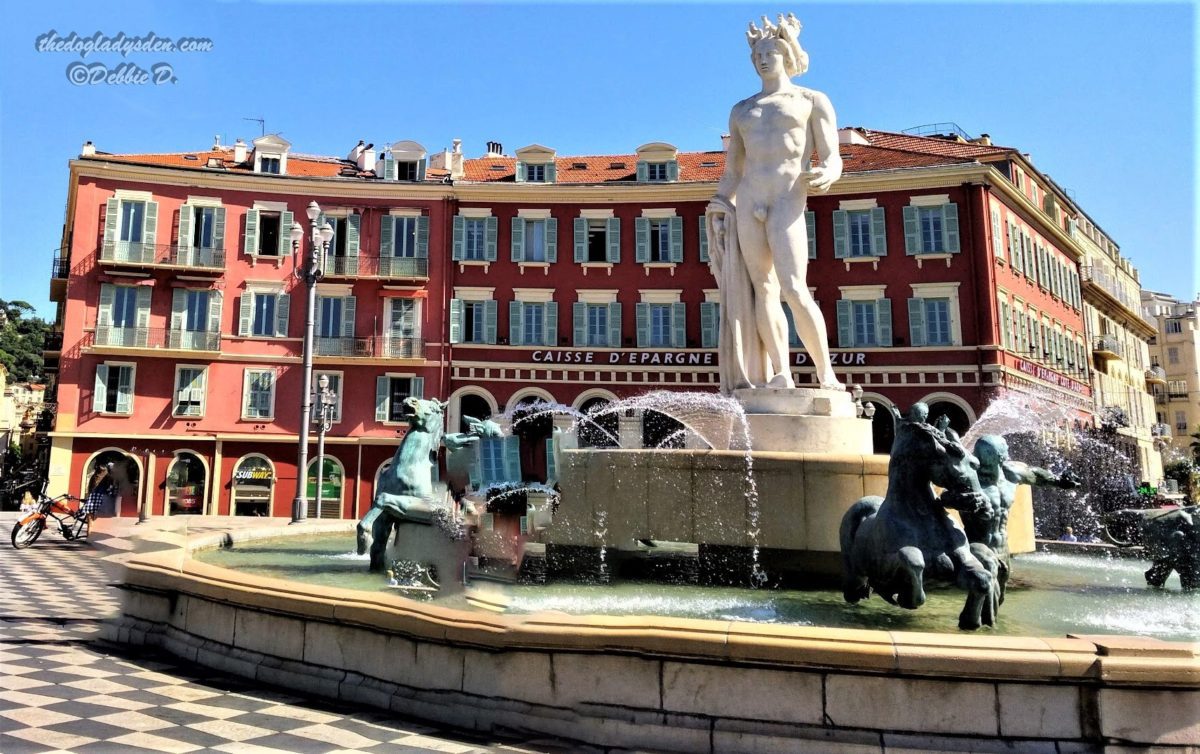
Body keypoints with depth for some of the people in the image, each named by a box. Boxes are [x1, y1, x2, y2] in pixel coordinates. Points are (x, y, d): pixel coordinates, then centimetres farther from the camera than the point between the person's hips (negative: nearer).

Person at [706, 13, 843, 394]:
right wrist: (717, 215, 11)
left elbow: (832, 159, 1)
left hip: (788, 203, -4)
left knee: (794, 290, -18)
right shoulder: (741, 110, 22)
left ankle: (826, 374, -11)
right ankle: (781, 374, -5)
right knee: (763, 289, -4)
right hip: (746, 204, 4)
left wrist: (827, 174, -22)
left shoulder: (812, 101, 11)